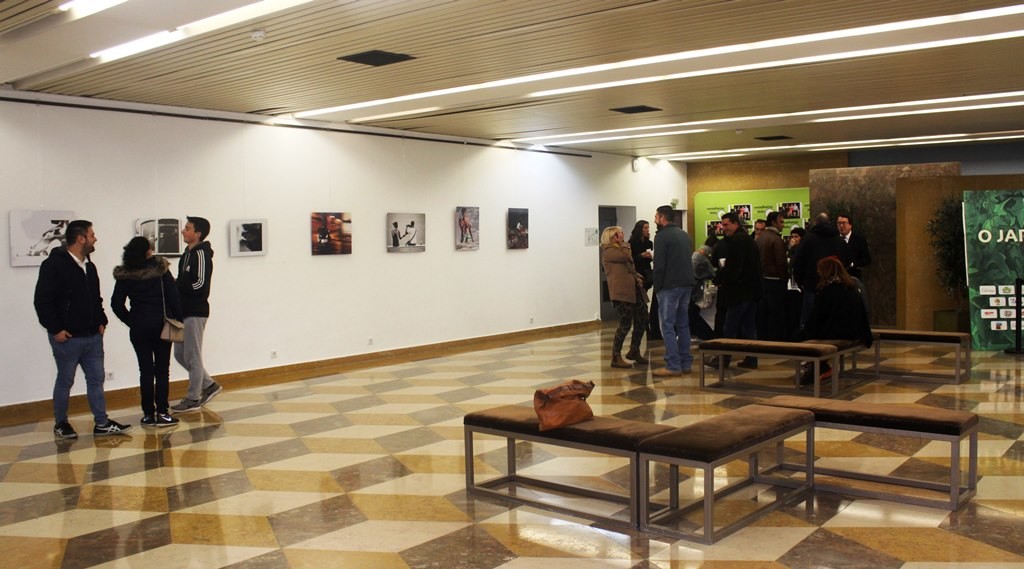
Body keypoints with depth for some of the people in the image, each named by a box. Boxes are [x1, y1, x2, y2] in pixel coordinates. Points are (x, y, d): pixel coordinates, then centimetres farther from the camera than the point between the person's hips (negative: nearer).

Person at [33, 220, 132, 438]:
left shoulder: (89, 266, 12)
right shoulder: (54, 264, -13)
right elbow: (42, 301, -15)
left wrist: (101, 321, 9)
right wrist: (55, 329, -16)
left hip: (92, 336, 7)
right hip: (67, 337, -7)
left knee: (96, 378, 8)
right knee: (65, 381, 6)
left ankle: (102, 423, 13)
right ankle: (60, 424, 21)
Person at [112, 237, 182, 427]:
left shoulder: (124, 275, -1)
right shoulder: (160, 269, -7)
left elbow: (116, 303, -2)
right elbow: (173, 296, -8)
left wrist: (130, 320, 9)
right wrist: (178, 319, 1)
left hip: (139, 327, 2)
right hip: (161, 324, -2)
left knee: (146, 370, 8)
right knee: (162, 369, 4)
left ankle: (148, 414, 11)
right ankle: (162, 413, 3)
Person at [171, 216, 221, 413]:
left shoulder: (201, 254, -14)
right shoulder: (188, 253, 14)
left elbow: (200, 285, -22)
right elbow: (185, 284, 14)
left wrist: (175, 286, -14)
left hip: (195, 312, -9)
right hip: (184, 311, 9)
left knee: (192, 356, -1)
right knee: (180, 354, 14)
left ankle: (193, 399, 9)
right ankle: (209, 384, 24)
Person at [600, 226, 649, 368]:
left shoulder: (621, 250, 26)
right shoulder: (608, 251, -4)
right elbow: (626, 257, -18)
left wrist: (637, 277, 8)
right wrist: (623, 243, 1)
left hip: (633, 290, 9)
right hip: (621, 291, -9)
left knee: (642, 320, 9)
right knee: (625, 324, -11)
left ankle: (634, 351, 27)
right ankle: (616, 357, -2)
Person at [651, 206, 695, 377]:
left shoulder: (662, 236, -9)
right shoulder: (684, 234, 17)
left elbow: (659, 265, -14)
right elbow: (689, 260, 18)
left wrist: (657, 287, -6)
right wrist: (688, 281, 17)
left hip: (670, 286, -8)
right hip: (687, 285, 8)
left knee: (668, 326, -4)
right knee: (683, 324, 13)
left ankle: (673, 366, -6)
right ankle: (686, 363, 16)